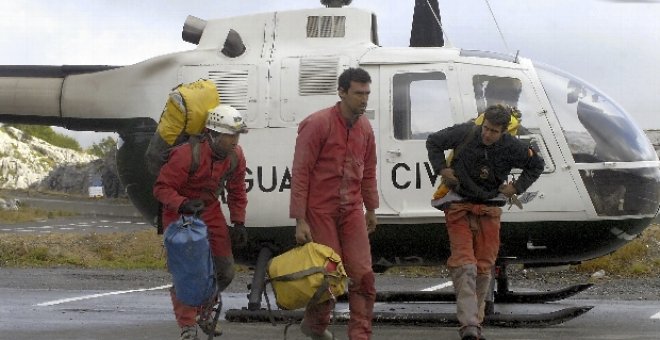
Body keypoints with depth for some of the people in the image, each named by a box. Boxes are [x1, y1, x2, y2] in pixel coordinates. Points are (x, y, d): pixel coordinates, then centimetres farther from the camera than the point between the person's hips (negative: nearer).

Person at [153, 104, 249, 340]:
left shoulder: (235, 157, -9)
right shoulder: (187, 155, -30)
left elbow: (237, 192, 7)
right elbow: (162, 187, -26)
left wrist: (239, 223, 2)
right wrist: (183, 205, -43)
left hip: (210, 211, 6)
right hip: (179, 213, -6)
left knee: (224, 271, 7)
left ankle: (203, 311, 32)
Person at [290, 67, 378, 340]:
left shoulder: (365, 128, 5)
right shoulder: (317, 124, -13)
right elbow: (300, 173, -13)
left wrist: (371, 209, 20)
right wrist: (300, 220, -16)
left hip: (351, 210, 5)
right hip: (320, 211, -5)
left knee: (363, 274, -2)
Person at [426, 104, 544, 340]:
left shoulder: (512, 148, -6)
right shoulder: (465, 133, -11)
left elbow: (536, 165, 13)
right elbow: (433, 142, 5)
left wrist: (517, 187, 2)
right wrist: (441, 169, -5)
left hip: (489, 211, 3)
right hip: (460, 208, -3)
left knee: (483, 269, 5)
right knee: (463, 264, -15)